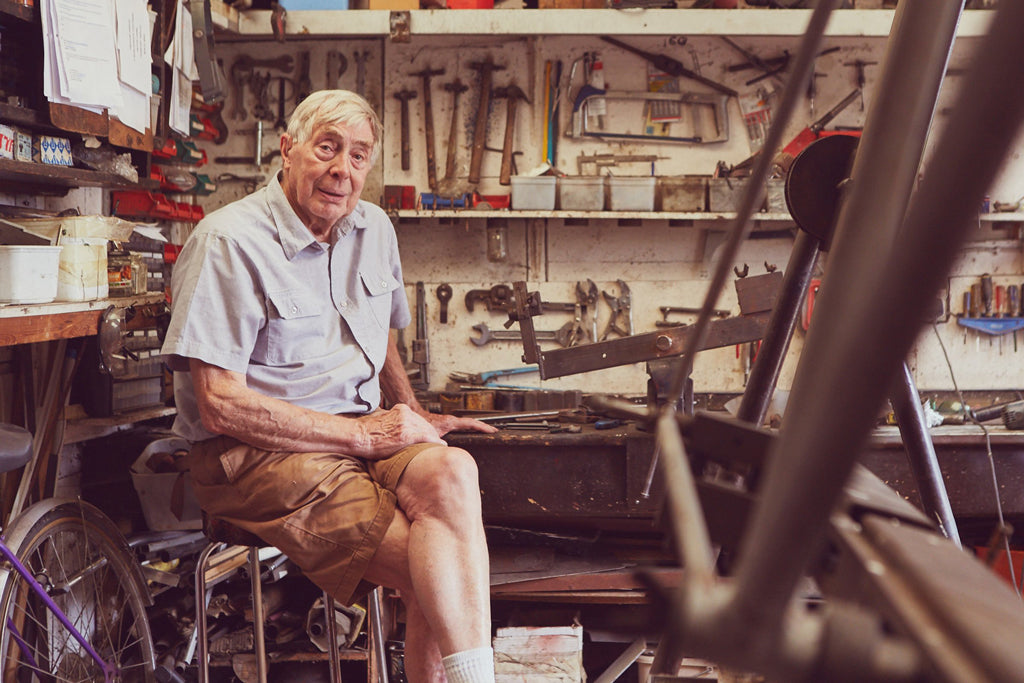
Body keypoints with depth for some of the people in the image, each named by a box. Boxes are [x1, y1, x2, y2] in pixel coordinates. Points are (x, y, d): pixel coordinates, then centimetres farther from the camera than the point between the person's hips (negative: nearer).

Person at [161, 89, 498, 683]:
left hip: (365, 432, 6)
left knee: (451, 473, -29)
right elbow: (220, 406, -16)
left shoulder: (375, 229, 14)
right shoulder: (229, 241, -9)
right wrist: (362, 434, -16)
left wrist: (413, 413, 24)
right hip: (254, 452, -6)